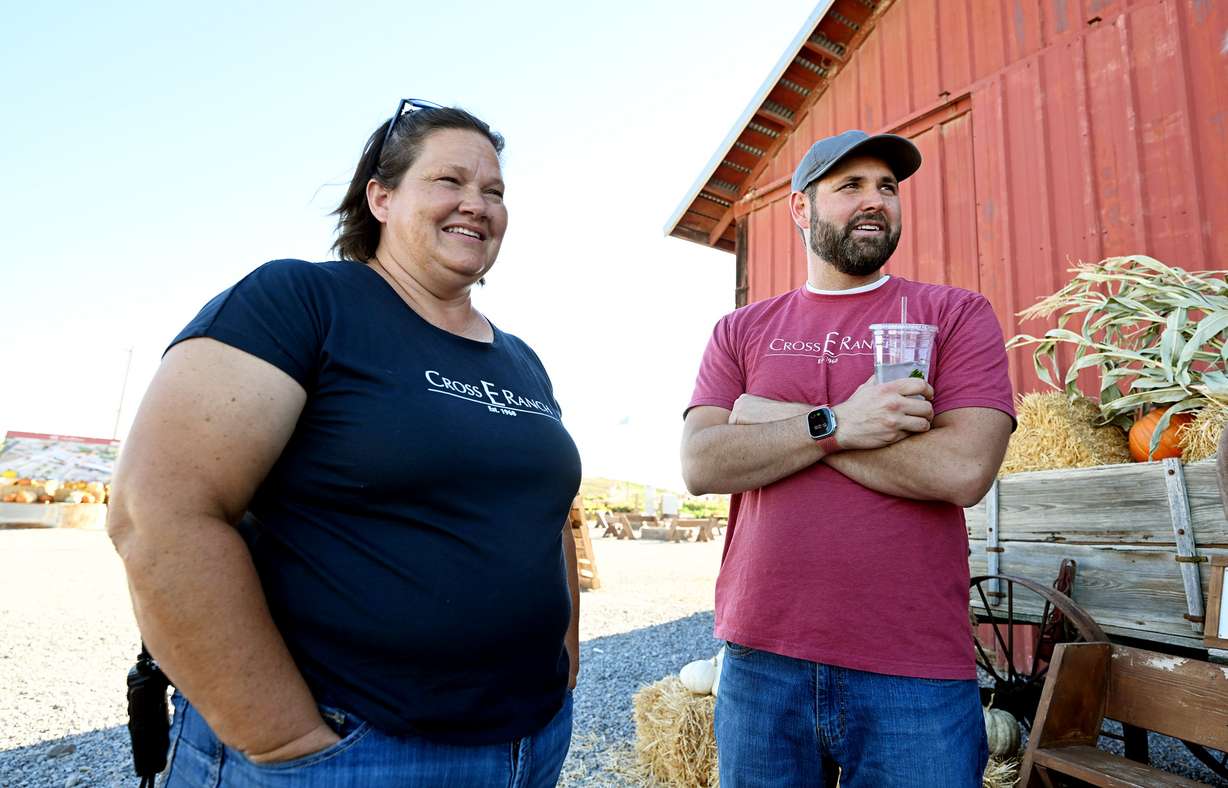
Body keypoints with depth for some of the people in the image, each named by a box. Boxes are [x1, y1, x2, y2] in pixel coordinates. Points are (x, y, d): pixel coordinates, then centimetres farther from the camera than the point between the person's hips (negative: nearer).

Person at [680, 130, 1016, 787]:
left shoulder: (956, 314, 1)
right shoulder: (741, 331, 6)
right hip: (760, 659, 2)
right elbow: (699, 466, -7)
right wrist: (835, 424, -18)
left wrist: (780, 419, -10)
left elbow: (963, 470, -15)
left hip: (916, 671, -1)